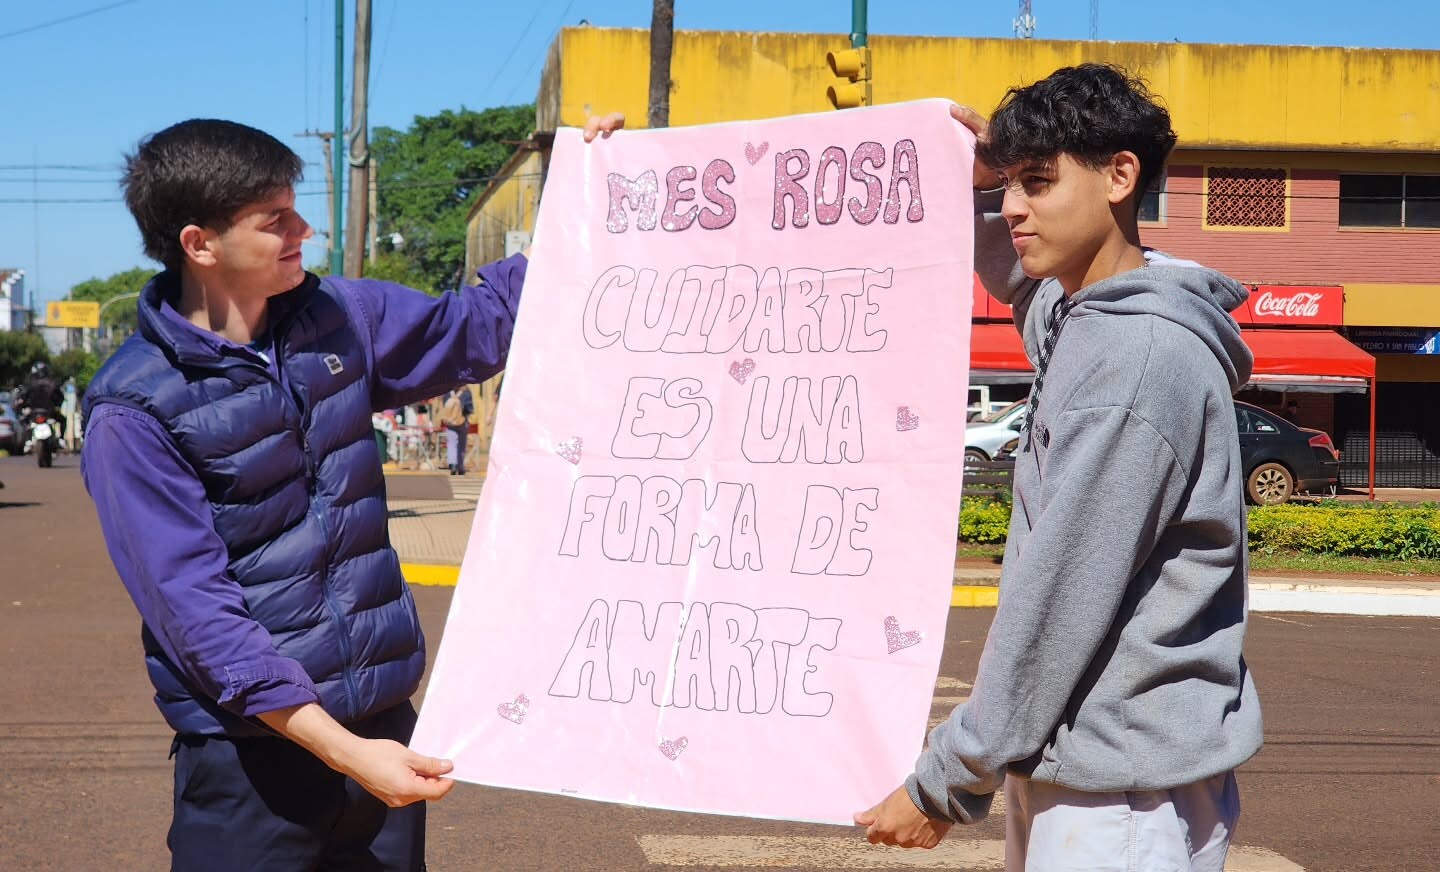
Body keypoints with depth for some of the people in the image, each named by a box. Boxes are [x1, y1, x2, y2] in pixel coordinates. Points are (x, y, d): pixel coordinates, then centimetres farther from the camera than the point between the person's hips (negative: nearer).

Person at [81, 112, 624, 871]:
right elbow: (197, 608, -20)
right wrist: (343, 752, -26)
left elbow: (479, 326, 19)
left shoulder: (340, 318, 4)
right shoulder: (133, 411, -13)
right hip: (249, 751, -5)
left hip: (384, 724, 5)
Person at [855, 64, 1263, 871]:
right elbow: (1016, 275, 35)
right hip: (1069, 763, 9)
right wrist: (985, 180, 14)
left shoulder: (1138, 359, -20)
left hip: (1127, 797, -9)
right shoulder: (1075, 316, 9)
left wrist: (944, 784, -14)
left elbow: (1062, 602, -20)